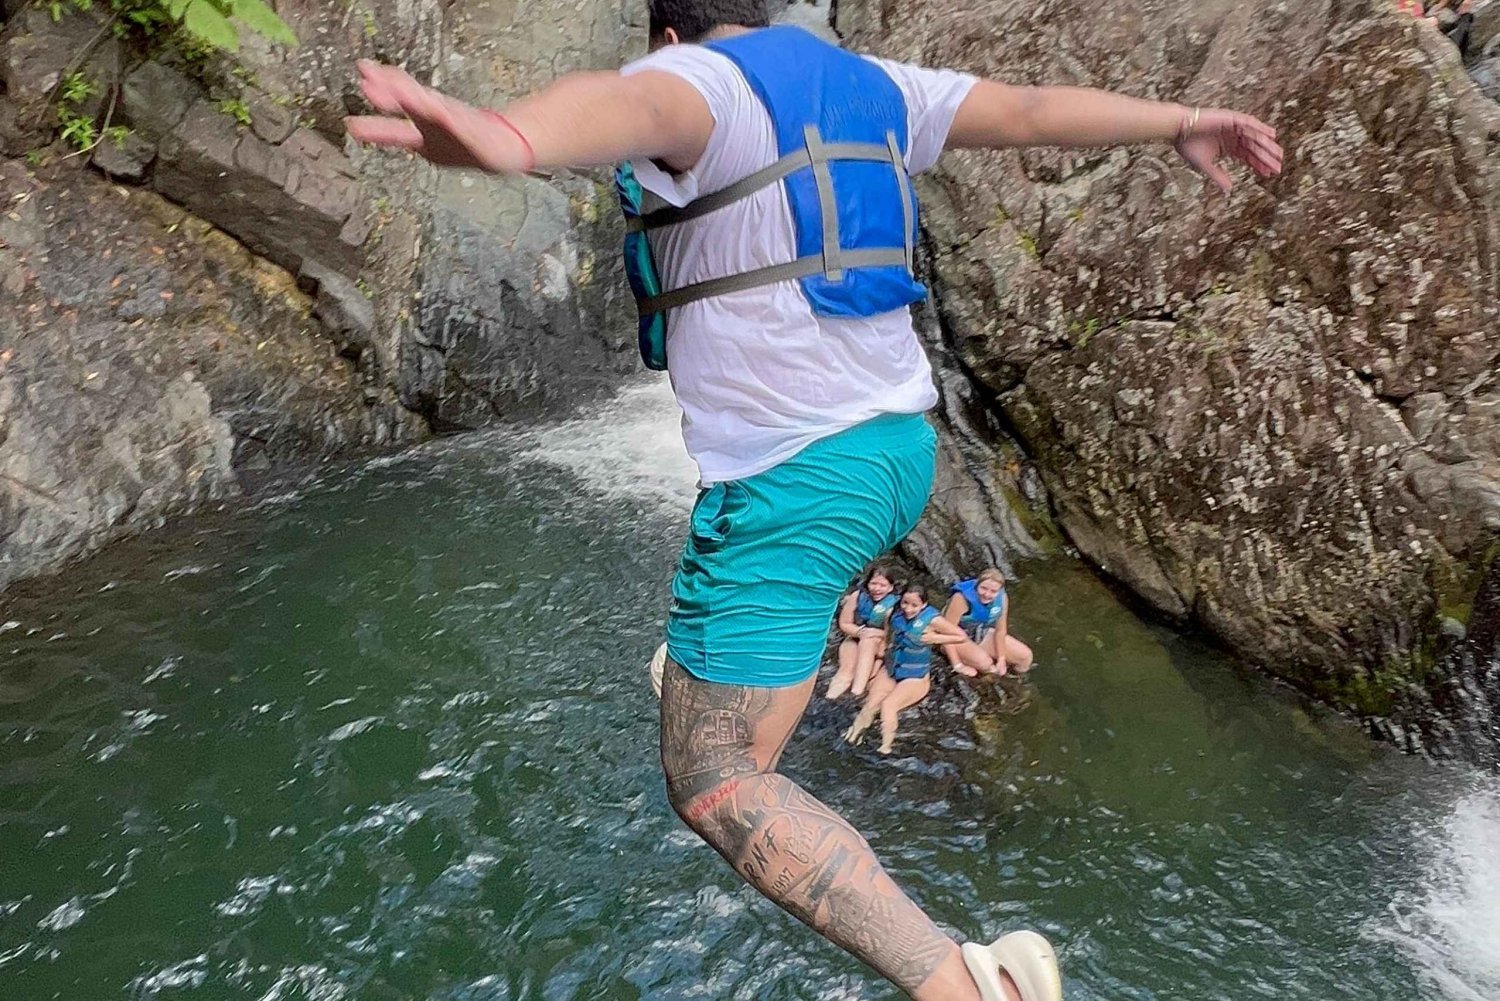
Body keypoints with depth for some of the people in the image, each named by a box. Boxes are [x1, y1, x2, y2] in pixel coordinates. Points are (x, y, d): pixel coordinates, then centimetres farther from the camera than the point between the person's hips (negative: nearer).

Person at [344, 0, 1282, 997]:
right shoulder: (875, 83, 13)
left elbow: (632, 104, -32)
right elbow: (1035, 106, 18)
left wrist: (502, 139, -53)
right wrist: (1179, 123, 31)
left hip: (794, 482, -9)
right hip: (900, 449, 9)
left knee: (715, 783, -3)